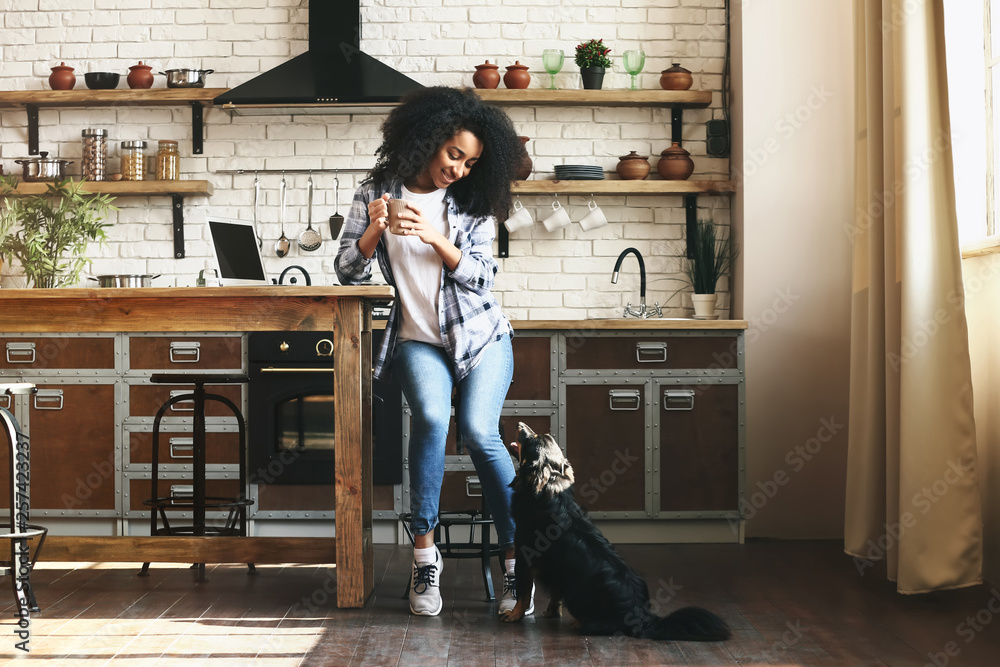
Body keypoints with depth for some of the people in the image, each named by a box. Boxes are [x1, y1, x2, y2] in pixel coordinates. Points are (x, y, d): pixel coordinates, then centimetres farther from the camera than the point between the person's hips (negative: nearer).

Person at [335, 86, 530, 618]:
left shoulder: (473, 202, 5)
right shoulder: (377, 191, 4)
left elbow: (481, 276, -3)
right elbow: (347, 272, 2)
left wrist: (435, 239, -19)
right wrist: (373, 233, -18)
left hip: (479, 336, 1)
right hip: (417, 339, -1)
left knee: (478, 429, -23)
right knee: (431, 415, -30)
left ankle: (516, 555, -13)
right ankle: (424, 552, -20)